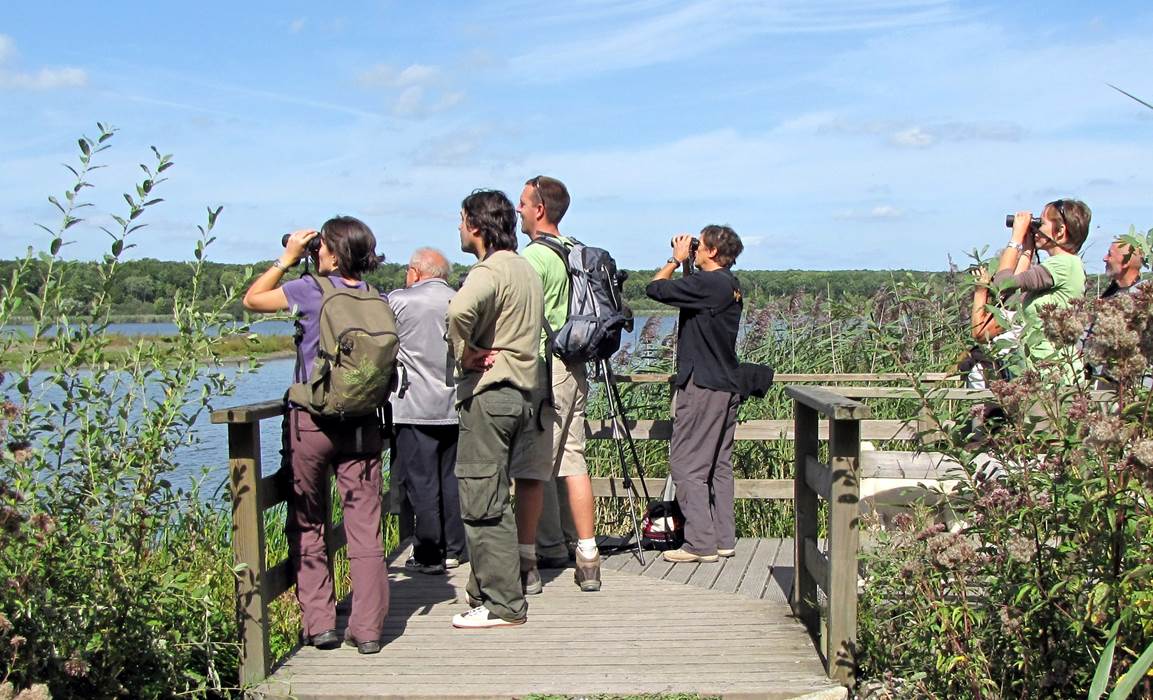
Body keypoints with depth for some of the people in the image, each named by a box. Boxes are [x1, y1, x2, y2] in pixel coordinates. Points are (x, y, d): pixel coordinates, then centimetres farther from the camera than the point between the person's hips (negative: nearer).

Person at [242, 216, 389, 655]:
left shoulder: (311, 290, -7)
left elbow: (251, 300, 9)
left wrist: (286, 259, 14)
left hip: (311, 421, -3)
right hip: (363, 425, 3)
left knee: (307, 526, 12)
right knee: (365, 529, 5)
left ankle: (319, 625, 13)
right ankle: (368, 630, 5)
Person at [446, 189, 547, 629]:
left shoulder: (489, 271, -14)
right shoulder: (527, 269, 17)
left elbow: (459, 311, -35)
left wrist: (465, 355, -19)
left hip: (488, 392, -9)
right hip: (525, 390, 9)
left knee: (483, 502, -4)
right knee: (494, 499, 16)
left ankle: (501, 605, -1)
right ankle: (490, 589, 23)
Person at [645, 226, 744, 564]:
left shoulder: (706, 283, -16)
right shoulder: (731, 285, 13)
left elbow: (655, 289, -13)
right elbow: (687, 294, 24)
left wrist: (676, 260, 1)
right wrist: (682, 263, 15)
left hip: (702, 385, -9)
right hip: (728, 386, 10)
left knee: (687, 464, -5)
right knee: (719, 463, 13)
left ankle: (701, 543, -6)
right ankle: (724, 539, 15)